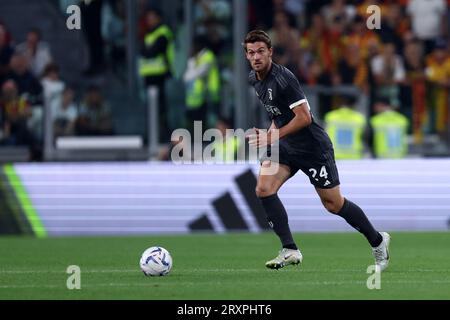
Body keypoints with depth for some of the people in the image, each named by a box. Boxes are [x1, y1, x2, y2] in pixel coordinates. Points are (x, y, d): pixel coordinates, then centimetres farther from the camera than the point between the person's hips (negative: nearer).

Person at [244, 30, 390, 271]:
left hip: (313, 147, -8)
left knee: (333, 204, 2)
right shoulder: (253, 79, 4)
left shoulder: (283, 78, -23)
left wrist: (273, 137, -26)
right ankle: (290, 250, -12)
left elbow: (304, 117, -26)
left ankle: (378, 241, 24)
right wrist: (270, 135, 12)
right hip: (285, 148, 8)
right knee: (263, 188, -14)